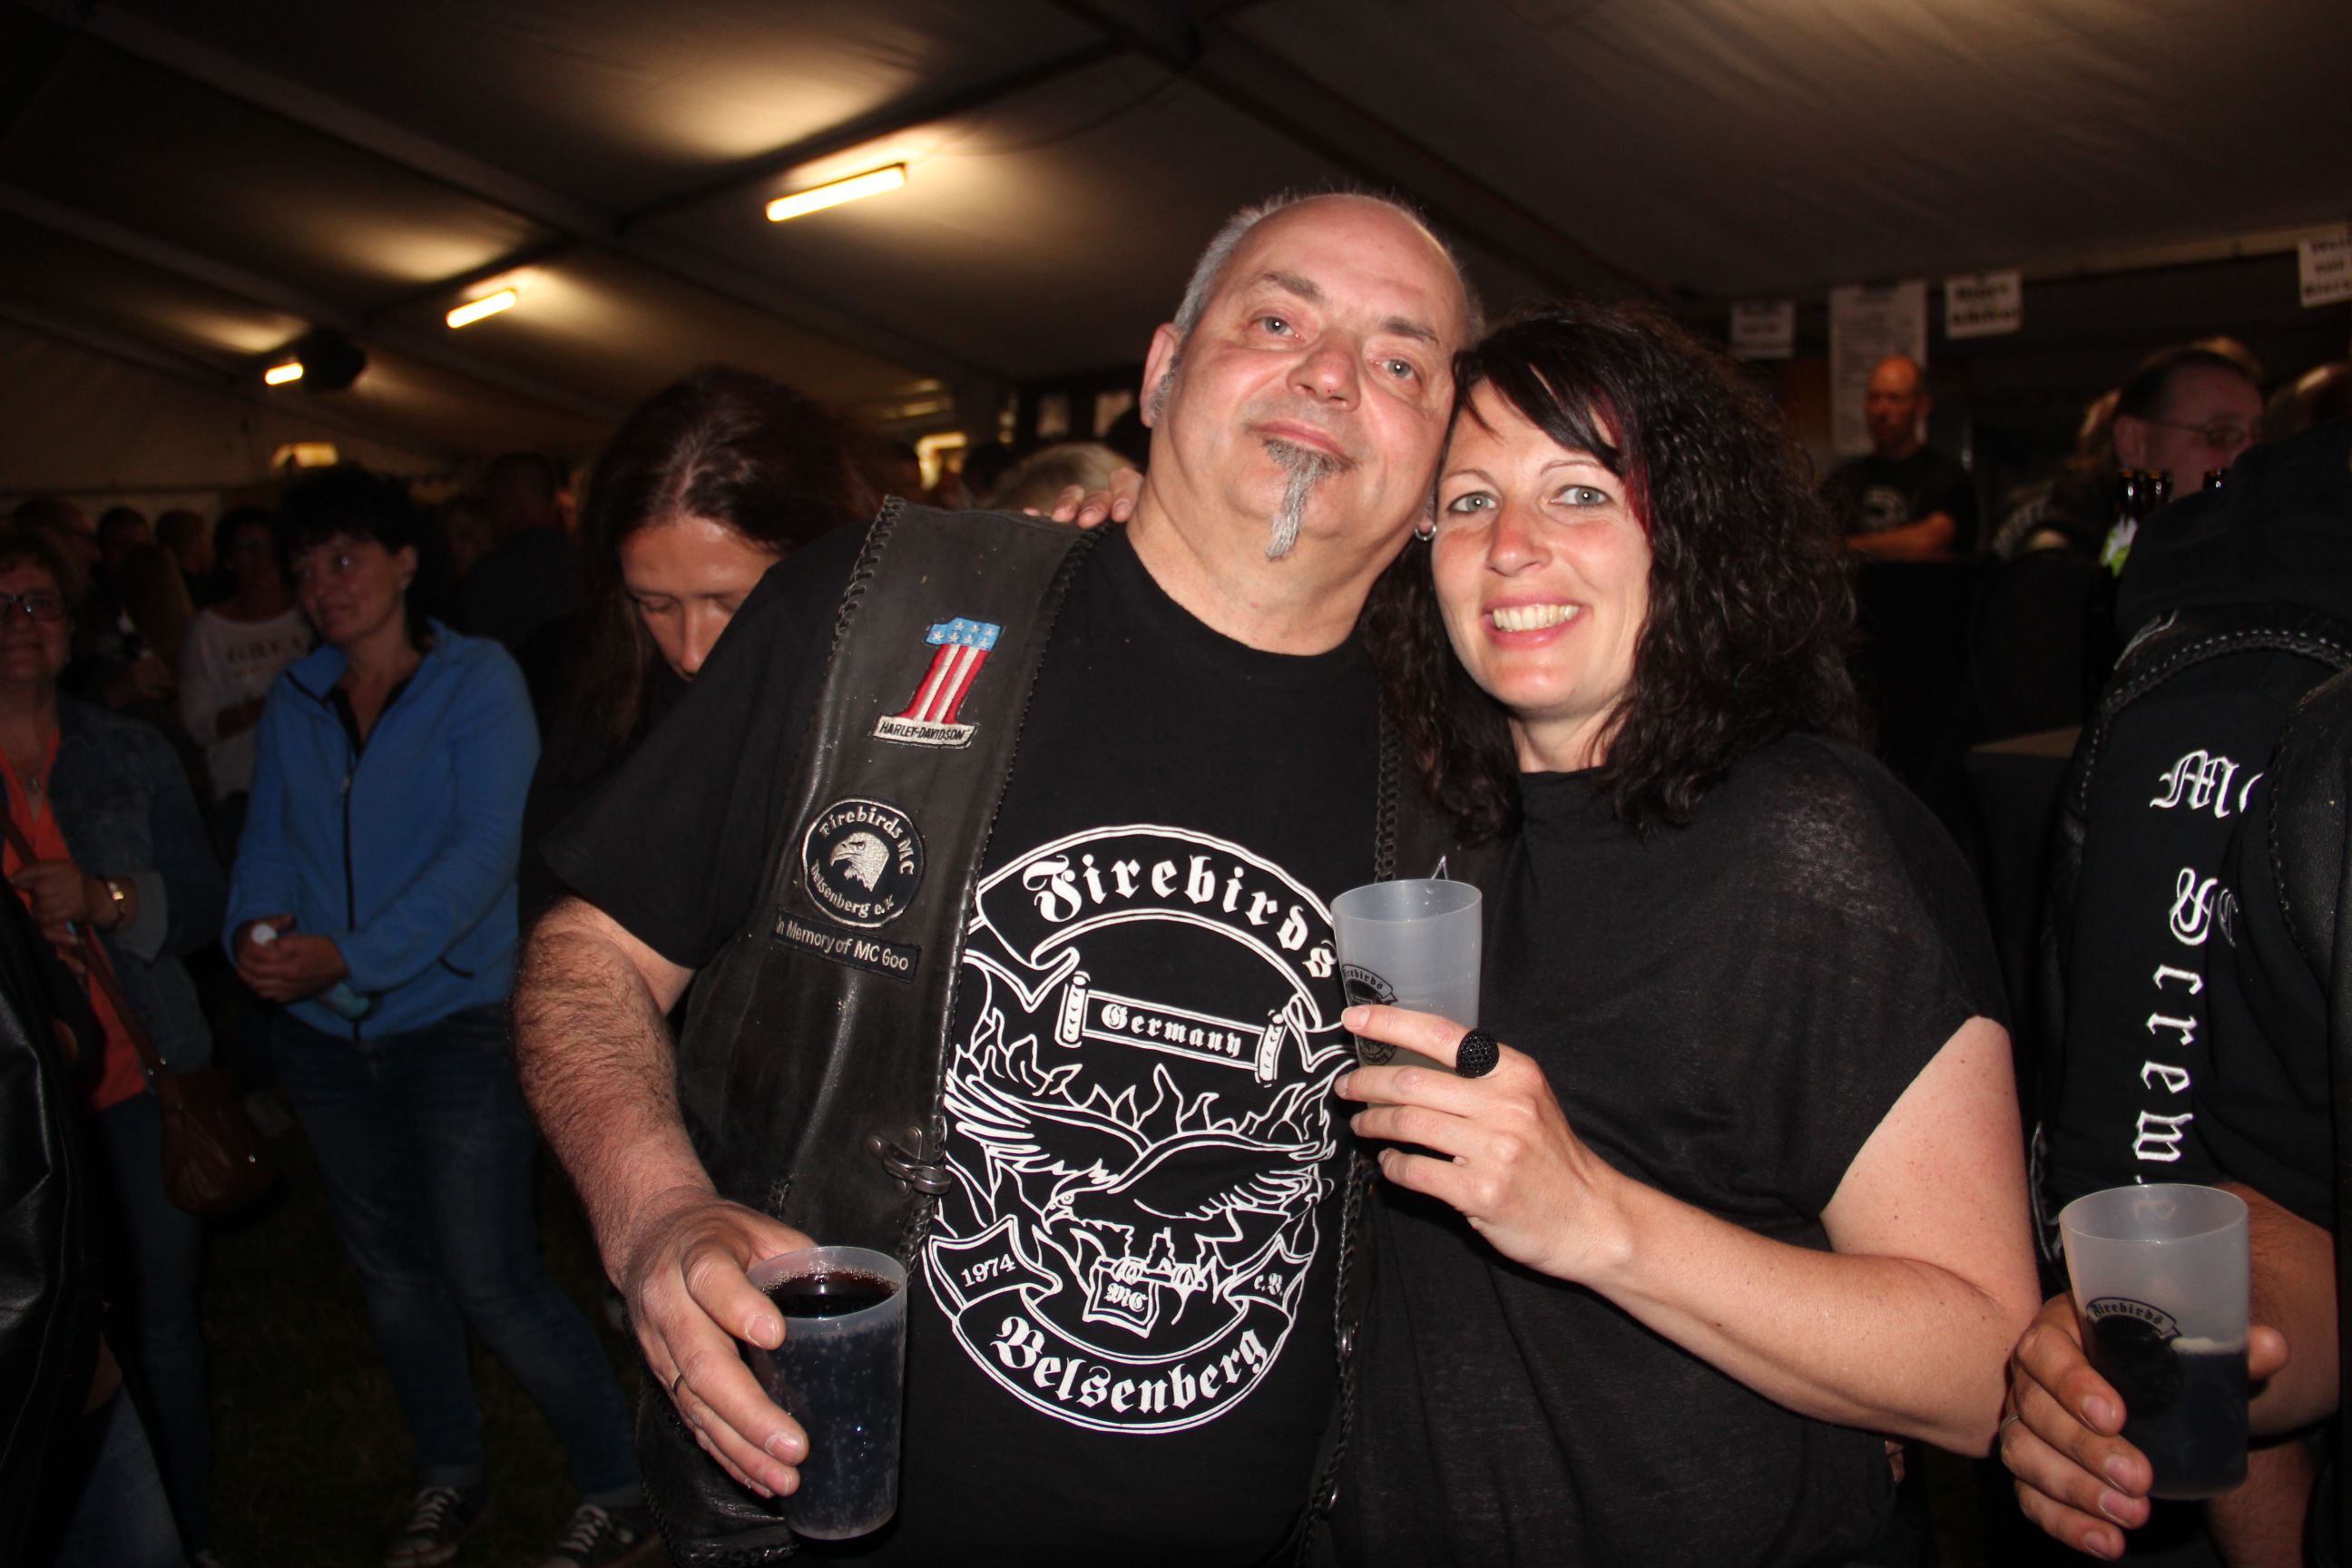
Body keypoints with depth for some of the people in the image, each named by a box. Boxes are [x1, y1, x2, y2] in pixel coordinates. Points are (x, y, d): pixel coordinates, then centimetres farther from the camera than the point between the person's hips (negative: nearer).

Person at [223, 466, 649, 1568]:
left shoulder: (477, 681, -7)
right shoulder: (294, 702, 8)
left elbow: (485, 847, -16)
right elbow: (266, 841, 6)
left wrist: (351, 955, -24)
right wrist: (255, 929, -16)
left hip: (453, 1015, -6)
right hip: (325, 1033, 6)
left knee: (490, 1282, -8)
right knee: (389, 1267, 17)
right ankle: (448, 1477, 37)